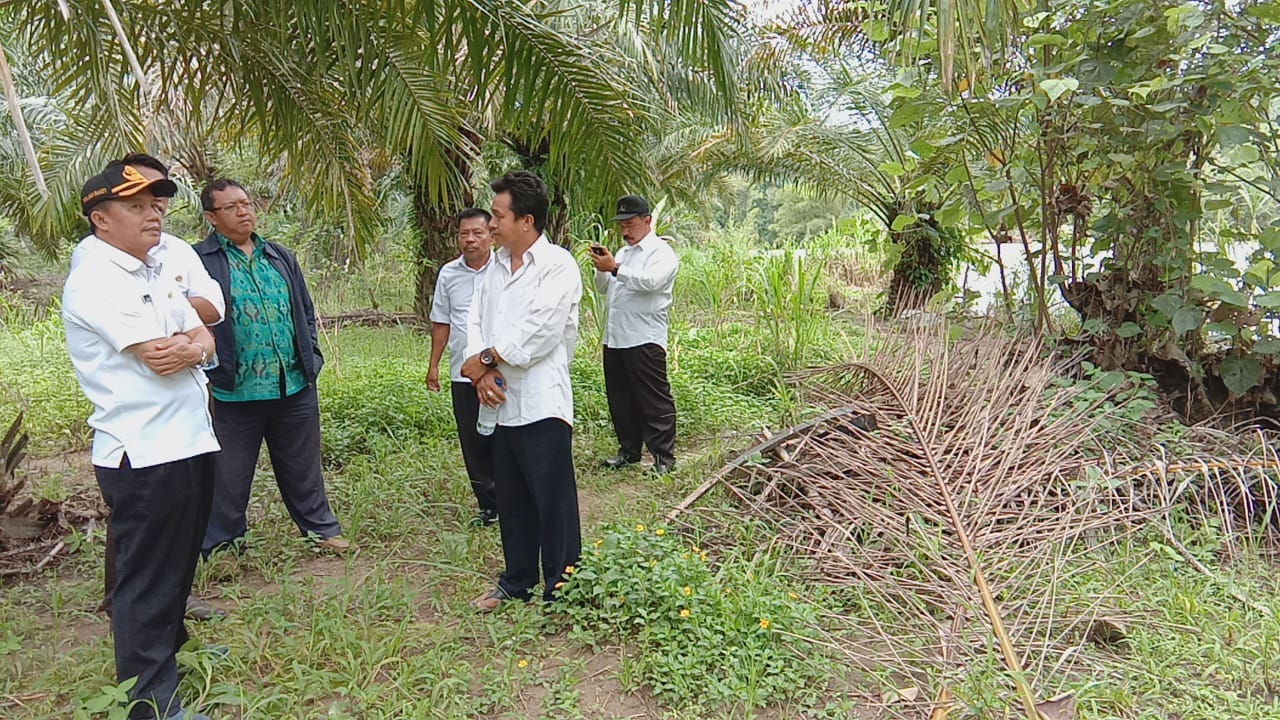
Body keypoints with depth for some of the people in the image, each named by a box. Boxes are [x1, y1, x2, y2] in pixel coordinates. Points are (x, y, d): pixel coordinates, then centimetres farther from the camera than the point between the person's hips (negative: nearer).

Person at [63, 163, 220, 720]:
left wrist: (188, 347, -12)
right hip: (143, 456, -9)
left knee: (179, 564, 22)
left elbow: (205, 341, 10)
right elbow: (160, 358, -21)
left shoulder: (156, 273, 15)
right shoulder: (96, 280, -14)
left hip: (189, 442, 9)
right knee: (147, 579, 2)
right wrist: (190, 344, 0)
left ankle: (170, 647, 41)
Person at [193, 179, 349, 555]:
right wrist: (214, 371, -15)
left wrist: (311, 356, 8)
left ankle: (321, 526, 31)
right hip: (236, 392, -4)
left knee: (303, 467, 16)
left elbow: (305, 311, 17)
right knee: (229, 474, 10)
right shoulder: (200, 260, -5)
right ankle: (221, 545, 27)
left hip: (295, 385, 4)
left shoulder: (281, 258, 13)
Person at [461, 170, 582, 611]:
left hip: (541, 405, -8)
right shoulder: (496, 266, 14)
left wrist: (484, 359, -8)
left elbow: (536, 334, -19)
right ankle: (517, 582, 33)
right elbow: (476, 321, 9)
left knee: (553, 503, 0)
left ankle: (561, 591, 13)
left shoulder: (557, 265, -10)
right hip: (501, 404, 8)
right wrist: (482, 372, -9)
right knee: (512, 502, 18)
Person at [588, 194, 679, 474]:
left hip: (645, 340, -8)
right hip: (614, 338, 8)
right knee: (620, 400, 14)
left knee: (654, 401, -4)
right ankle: (629, 451, 27)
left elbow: (650, 281, -23)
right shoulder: (623, 252, 20)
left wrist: (615, 268, -23)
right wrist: (601, 269, 2)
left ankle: (664, 457, 4)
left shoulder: (661, 252, -4)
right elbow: (604, 288, 22)